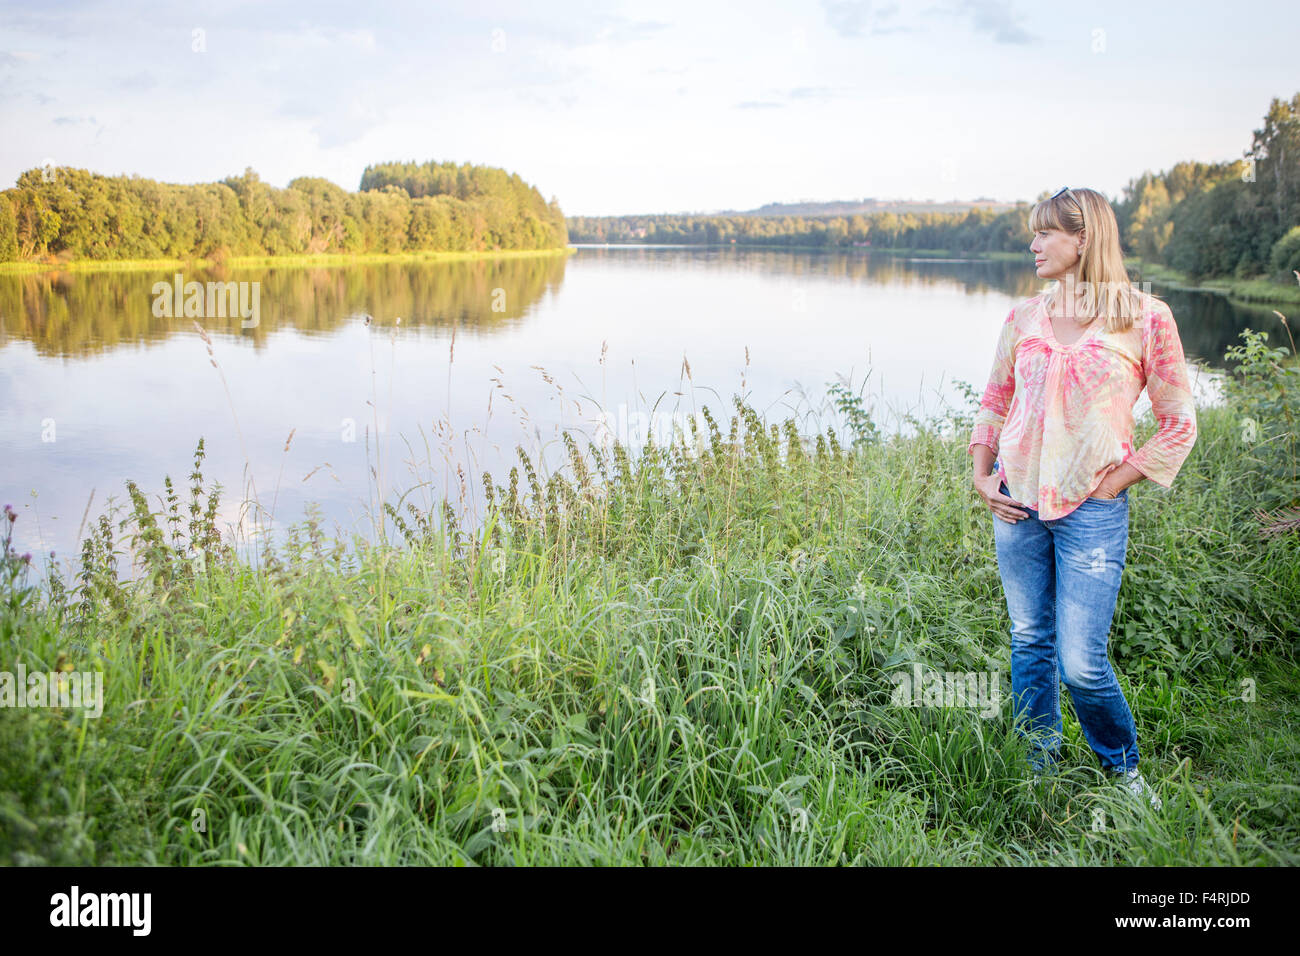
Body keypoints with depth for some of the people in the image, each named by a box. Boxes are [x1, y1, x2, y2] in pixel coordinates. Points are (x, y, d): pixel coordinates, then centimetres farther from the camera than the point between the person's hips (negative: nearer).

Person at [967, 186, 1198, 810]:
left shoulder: (1145, 318, -4)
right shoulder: (1023, 318, 7)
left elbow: (1179, 424, 0)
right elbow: (994, 403, 17)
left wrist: (1111, 487, -7)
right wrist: (982, 475, 3)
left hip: (1092, 508, -4)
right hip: (1018, 501, 4)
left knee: (1081, 664, -5)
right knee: (1030, 643, 13)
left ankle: (1123, 770, 23)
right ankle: (1039, 770, 31)